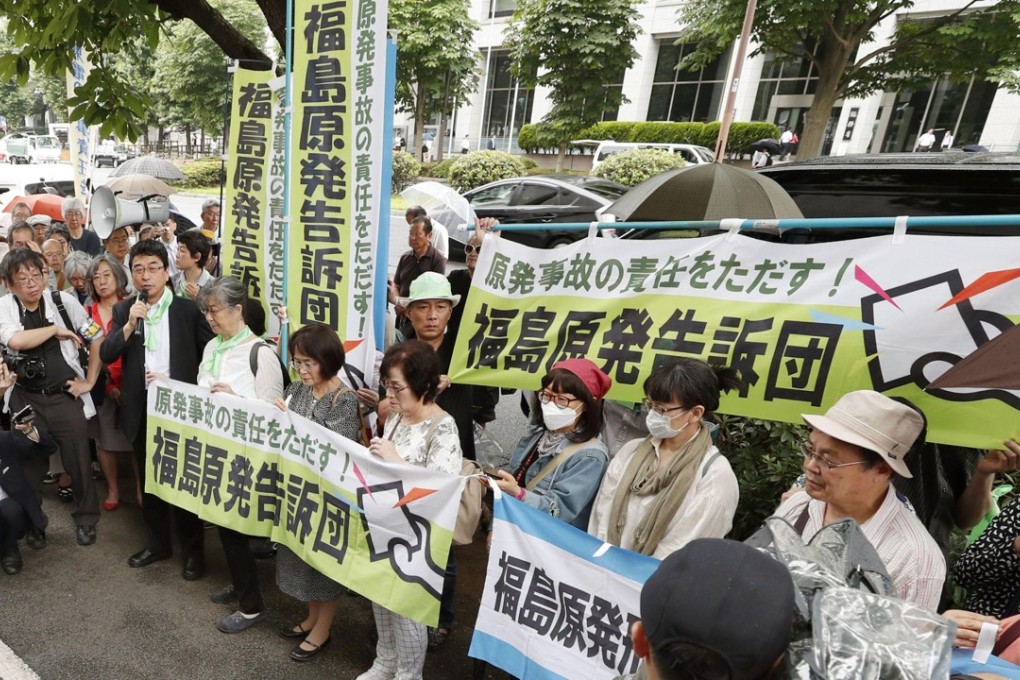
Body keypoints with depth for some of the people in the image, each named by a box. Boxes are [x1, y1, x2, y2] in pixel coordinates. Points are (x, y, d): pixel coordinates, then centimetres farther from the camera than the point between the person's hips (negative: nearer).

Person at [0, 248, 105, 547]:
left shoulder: (63, 301, -4)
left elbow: (97, 337, 2)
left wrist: (90, 380, 0)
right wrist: (56, 329, -11)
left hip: (65, 396, -1)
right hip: (26, 399, 1)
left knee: (79, 460, 5)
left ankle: (85, 518, 25)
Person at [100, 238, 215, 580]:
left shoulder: (188, 309, -5)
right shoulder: (123, 310, 4)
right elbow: (106, 355, -4)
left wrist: (185, 386, -8)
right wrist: (129, 325, -19)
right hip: (141, 409, 4)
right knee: (149, 481, 16)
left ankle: (193, 549, 20)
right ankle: (158, 543, 33)